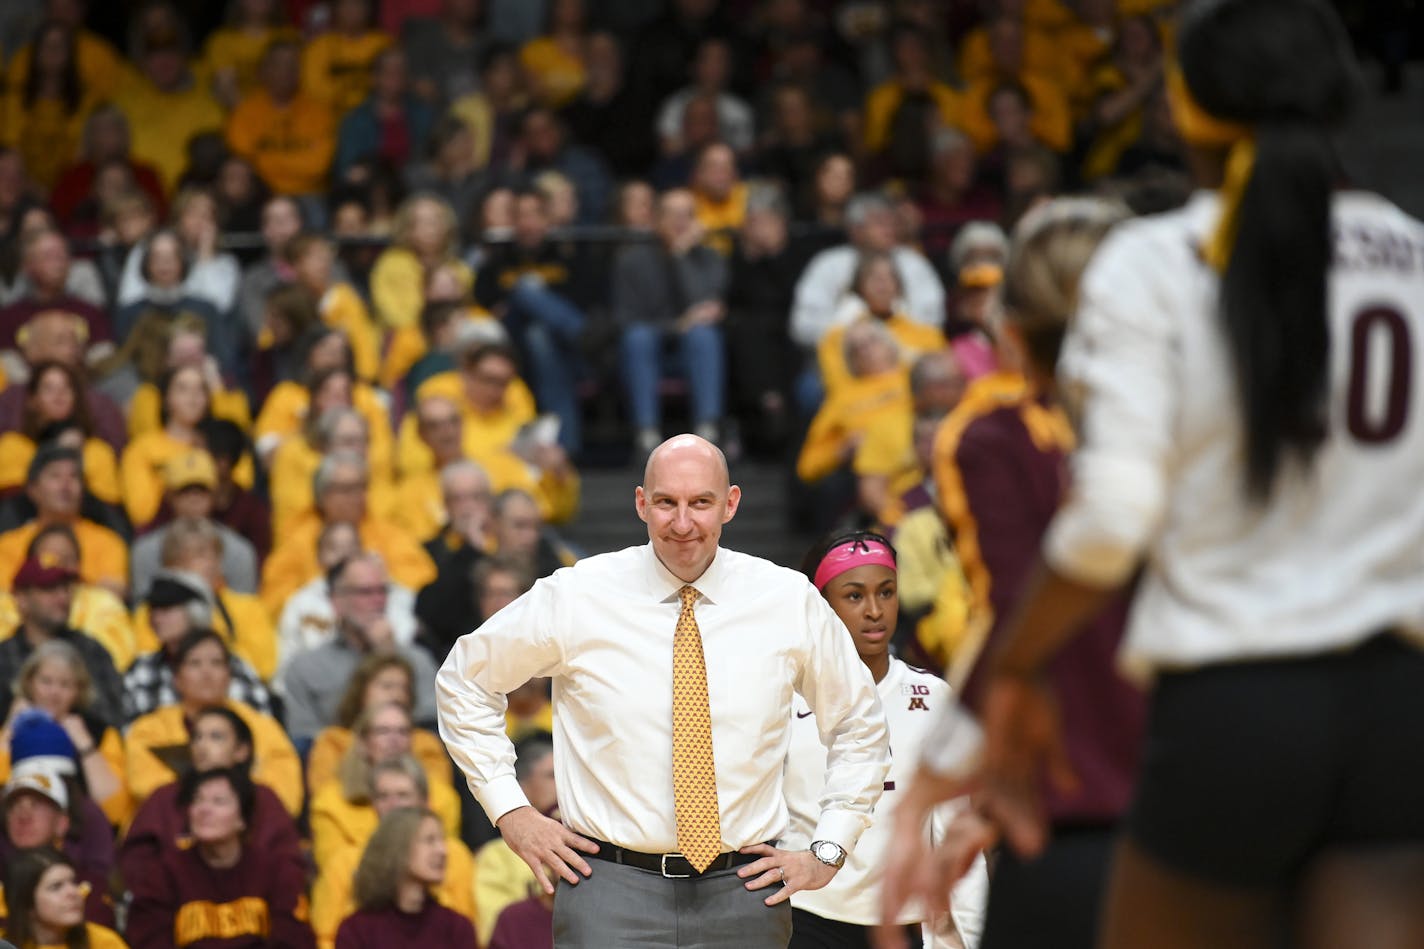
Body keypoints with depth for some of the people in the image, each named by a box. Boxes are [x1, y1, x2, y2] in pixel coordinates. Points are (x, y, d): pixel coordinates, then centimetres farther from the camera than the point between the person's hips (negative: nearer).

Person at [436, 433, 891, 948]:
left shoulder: (790, 602, 3)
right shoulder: (575, 597, -1)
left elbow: (858, 722, 18)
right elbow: (465, 679, 12)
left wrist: (827, 850, 9)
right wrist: (512, 814, 5)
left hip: (743, 887, 2)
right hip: (613, 892, -2)